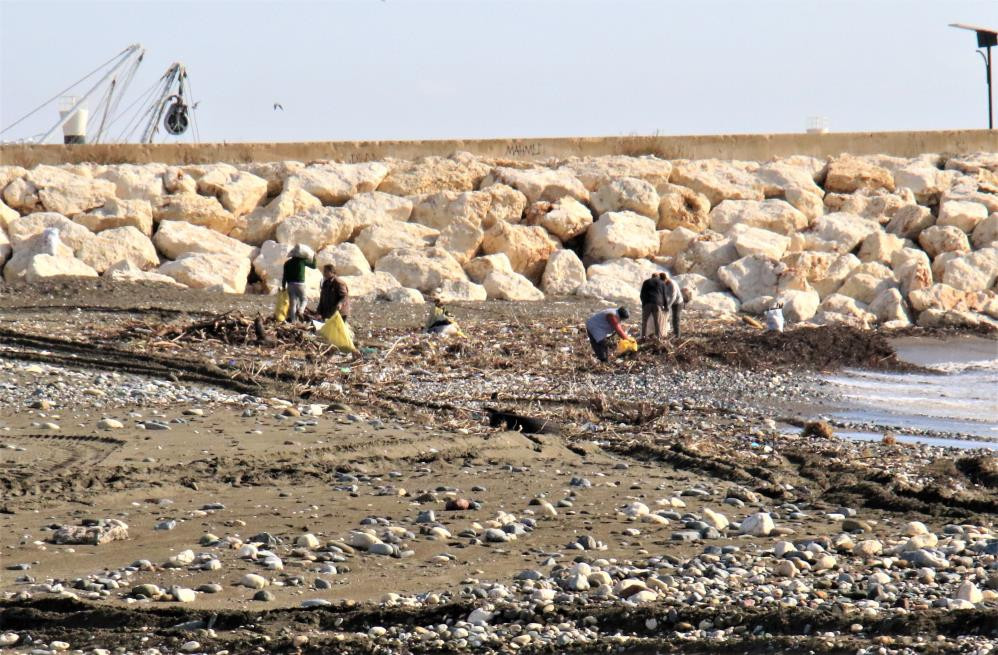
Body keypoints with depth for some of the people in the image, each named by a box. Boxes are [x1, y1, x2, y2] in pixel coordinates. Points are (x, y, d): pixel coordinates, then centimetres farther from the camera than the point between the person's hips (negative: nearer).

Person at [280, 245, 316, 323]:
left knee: (293, 303, 5)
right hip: (300, 284, -3)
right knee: (304, 299, 15)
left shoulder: (287, 263, 5)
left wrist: (283, 286, 14)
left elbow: (284, 275, 6)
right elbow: (313, 266, 10)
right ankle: (300, 310, -16)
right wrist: (314, 257, 26)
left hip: (290, 284, 3)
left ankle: (292, 320, -1)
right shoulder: (302, 261, -3)